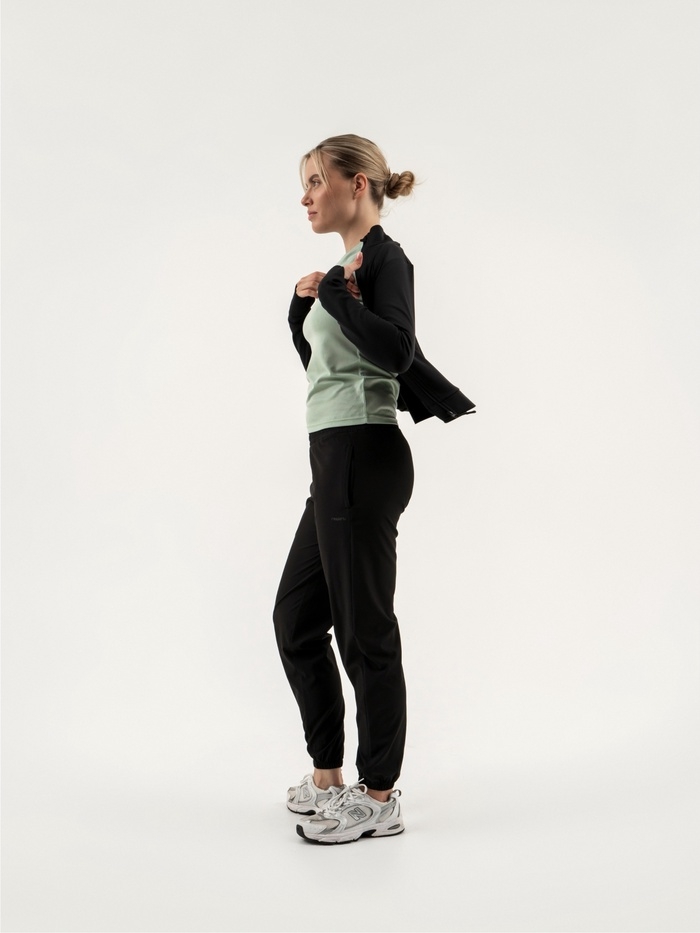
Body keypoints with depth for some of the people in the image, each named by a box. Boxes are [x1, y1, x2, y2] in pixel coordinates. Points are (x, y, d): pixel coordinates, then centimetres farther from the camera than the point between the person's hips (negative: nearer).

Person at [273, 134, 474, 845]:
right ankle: (328, 778, 28)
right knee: (296, 619, 14)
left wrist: (334, 291, -13)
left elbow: (394, 347, -24)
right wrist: (303, 303, 12)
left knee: (363, 628, -1)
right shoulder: (347, 266, 20)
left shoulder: (384, 258, -7)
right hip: (338, 461, 10)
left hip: (363, 457, -10)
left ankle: (379, 798, 15)